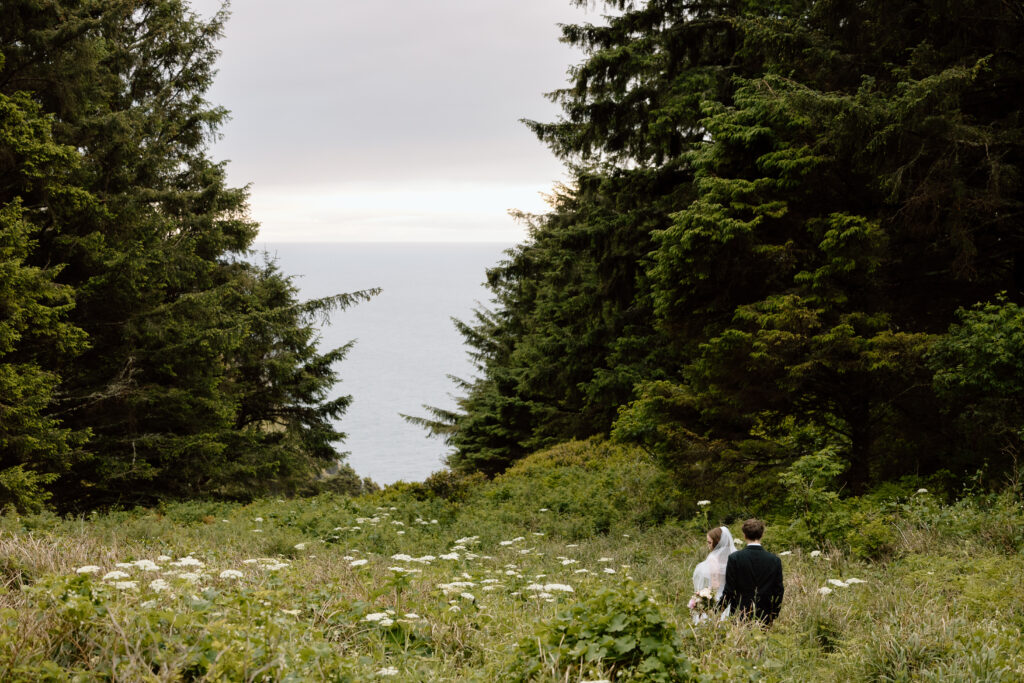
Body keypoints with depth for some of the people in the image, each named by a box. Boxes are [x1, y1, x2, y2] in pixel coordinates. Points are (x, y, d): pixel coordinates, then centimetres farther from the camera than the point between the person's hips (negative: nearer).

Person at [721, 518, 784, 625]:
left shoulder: (734, 558, -8)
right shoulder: (775, 560, 0)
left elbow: (729, 590, -6)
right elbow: (779, 591, 5)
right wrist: (773, 617, 15)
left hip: (740, 616, -2)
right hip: (765, 618, 2)